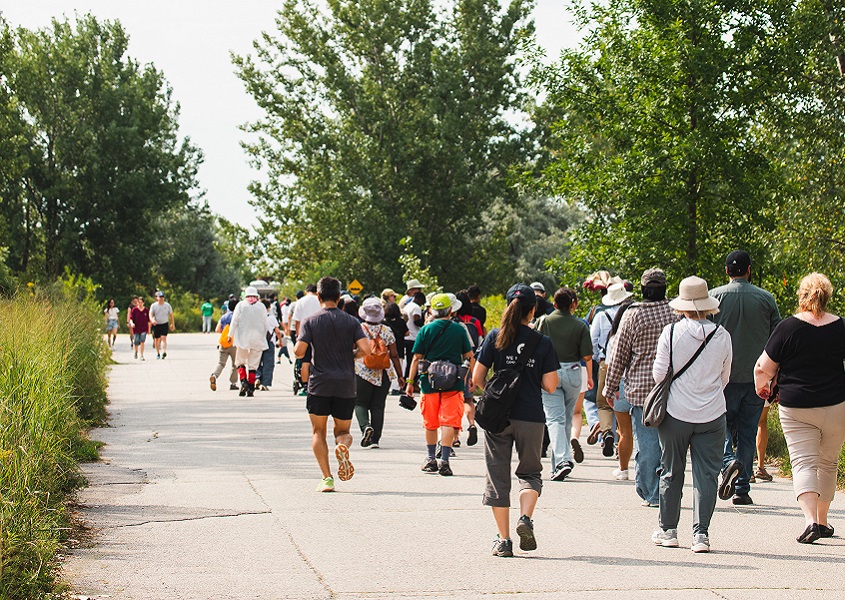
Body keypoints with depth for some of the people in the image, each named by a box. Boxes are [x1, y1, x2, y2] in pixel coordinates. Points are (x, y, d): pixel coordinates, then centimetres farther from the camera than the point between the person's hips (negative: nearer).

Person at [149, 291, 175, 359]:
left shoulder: (167, 305, 2)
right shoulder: (154, 306, -1)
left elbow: (171, 315, 11)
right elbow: (150, 315, -6)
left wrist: (172, 324, 14)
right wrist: (152, 320, -28)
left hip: (164, 324, -1)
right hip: (156, 325, 1)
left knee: (164, 338, -18)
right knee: (157, 340, 8)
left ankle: (164, 352, -31)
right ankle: (158, 353, 25)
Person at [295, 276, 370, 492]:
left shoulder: (310, 322, -1)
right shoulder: (351, 322, 2)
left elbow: (299, 351, -11)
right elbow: (365, 349, -8)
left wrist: (298, 353, 13)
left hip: (319, 385, -1)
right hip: (346, 385, 1)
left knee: (318, 432, 10)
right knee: (343, 431, 14)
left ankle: (327, 478, -3)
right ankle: (343, 446, -22)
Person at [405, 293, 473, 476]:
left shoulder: (426, 329, -1)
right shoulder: (459, 329, 1)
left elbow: (417, 358, -1)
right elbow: (469, 356, 6)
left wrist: (410, 382, 5)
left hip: (430, 382, 1)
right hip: (454, 383, -1)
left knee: (430, 423, 13)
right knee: (449, 422, -3)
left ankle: (431, 460, 25)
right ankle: (444, 461, -13)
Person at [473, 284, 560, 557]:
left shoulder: (495, 337, -2)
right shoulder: (543, 343, -3)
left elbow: (477, 378, -2)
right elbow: (550, 385, -5)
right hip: (531, 417, 0)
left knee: (498, 476, 8)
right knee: (530, 472, 17)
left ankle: (503, 540, 6)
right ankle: (525, 517, -9)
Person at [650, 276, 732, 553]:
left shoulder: (671, 332, -8)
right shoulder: (722, 335, -3)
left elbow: (659, 374, -3)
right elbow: (725, 377, 9)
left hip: (675, 414, 0)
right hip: (712, 415, 0)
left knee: (671, 473, 13)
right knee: (706, 474, 3)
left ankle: (668, 530, 21)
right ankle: (701, 533, -4)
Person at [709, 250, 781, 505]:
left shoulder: (715, 296, -2)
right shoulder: (766, 299, 3)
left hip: (724, 376, -1)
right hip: (756, 377, 1)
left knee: (722, 427, 9)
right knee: (748, 433, 7)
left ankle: (729, 462, -20)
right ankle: (742, 489, 7)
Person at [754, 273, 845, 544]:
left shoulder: (788, 327, -9)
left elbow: (762, 369, -6)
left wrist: (761, 386, 15)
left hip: (796, 408, -3)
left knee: (803, 463, -3)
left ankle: (810, 520, -22)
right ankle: (822, 521, 27)